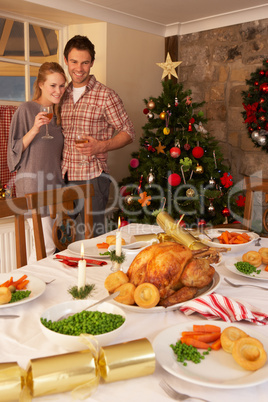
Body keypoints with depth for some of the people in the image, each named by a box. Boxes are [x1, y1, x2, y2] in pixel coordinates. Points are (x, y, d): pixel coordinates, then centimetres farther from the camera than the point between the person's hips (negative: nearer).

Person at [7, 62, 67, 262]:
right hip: (33, 185, -7)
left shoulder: (57, 113, 15)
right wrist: (34, 130, -21)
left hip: (54, 183, 7)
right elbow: (15, 149, -7)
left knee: (57, 242, 8)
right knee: (46, 245, -10)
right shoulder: (26, 110, -6)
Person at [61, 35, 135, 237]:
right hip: (65, 176, 5)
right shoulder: (63, 95, 12)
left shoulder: (106, 95, -5)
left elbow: (128, 131, -2)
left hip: (92, 177, -5)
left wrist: (101, 146, -18)